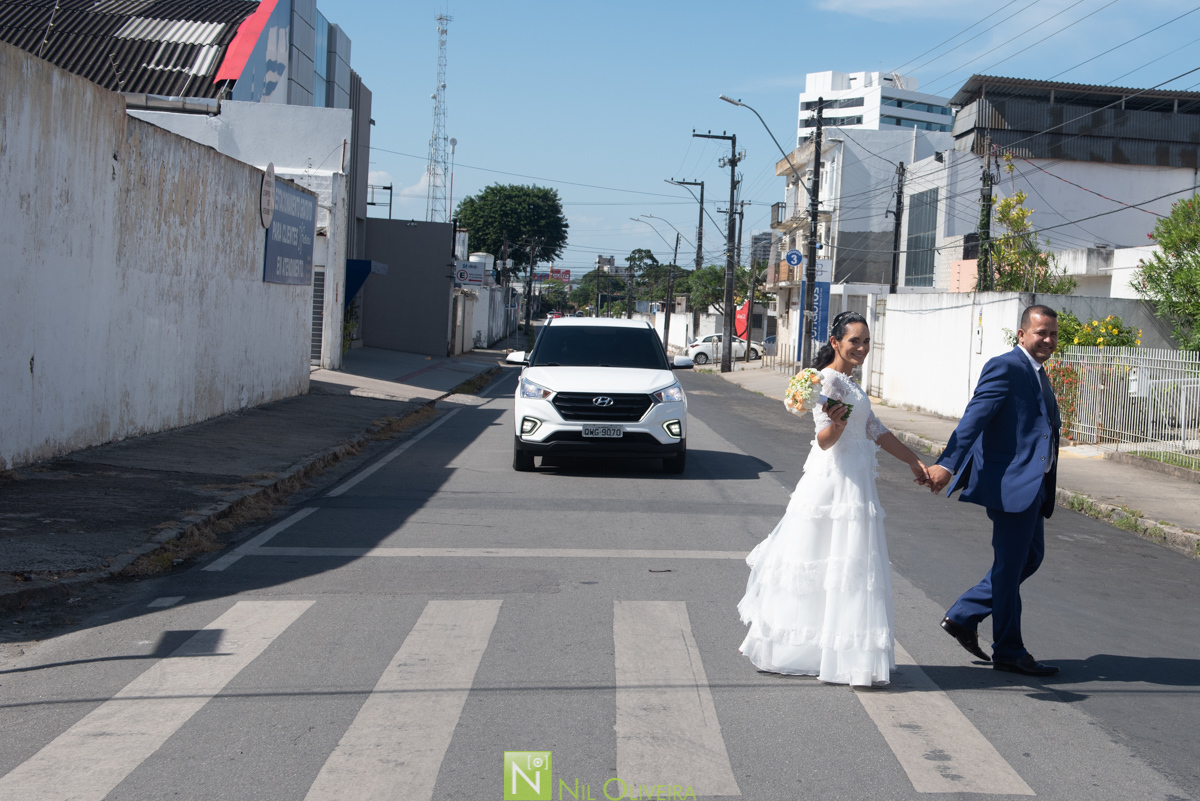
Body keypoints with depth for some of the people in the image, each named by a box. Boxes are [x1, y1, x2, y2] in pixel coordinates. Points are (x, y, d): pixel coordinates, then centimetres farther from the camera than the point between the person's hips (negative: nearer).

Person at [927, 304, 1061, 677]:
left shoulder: (1037, 373, 18)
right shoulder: (1005, 368, -12)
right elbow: (974, 417, -22)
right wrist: (948, 463, -32)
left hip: (1033, 485, 10)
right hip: (1010, 482, -10)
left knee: (1030, 557, 16)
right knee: (1010, 566, 0)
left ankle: (962, 617, 23)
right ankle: (1009, 652, 12)